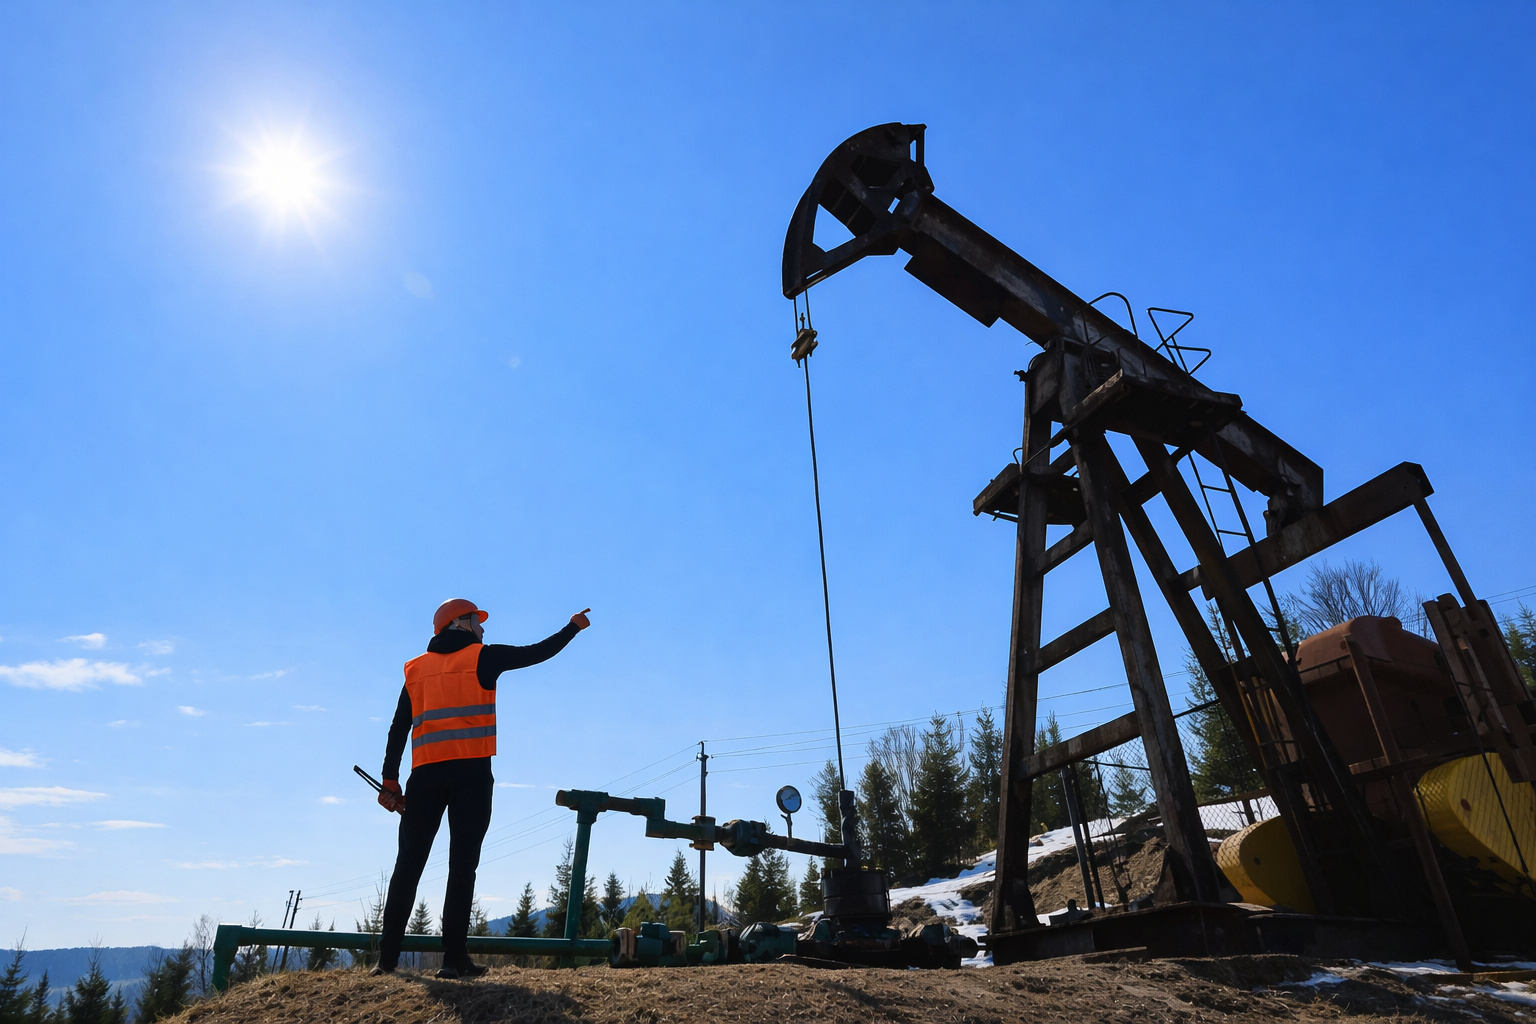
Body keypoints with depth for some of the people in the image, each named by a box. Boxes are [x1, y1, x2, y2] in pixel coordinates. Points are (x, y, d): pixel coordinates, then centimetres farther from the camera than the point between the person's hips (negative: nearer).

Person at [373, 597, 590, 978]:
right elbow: (538, 652, 9)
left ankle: (387, 957, 10)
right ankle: (454, 958, -3)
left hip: (425, 775, 4)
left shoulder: (415, 669, 16)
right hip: (470, 773, -4)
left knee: (408, 864, 9)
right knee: (462, 865, -2)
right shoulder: (482, 657, 4)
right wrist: (574, 626, 23)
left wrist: (390, 781, 12)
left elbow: (398, 730, 12)